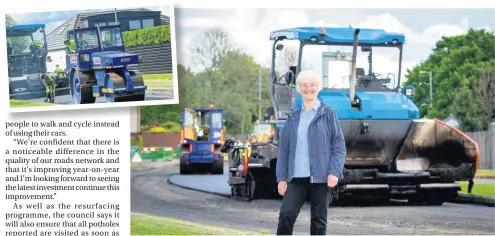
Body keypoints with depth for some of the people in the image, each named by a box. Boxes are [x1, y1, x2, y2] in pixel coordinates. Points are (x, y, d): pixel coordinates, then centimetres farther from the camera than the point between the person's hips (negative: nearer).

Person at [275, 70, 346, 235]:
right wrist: (281, 178, 4)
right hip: (296, 178, 3)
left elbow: (339, 146, -2)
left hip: (320, 177, -2)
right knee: (286, 214, -10)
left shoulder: (328, 114, 2)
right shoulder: (293, 117, 12)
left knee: (318, 219, 4)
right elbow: (284, 149, 12)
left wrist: (334, 172, -13)